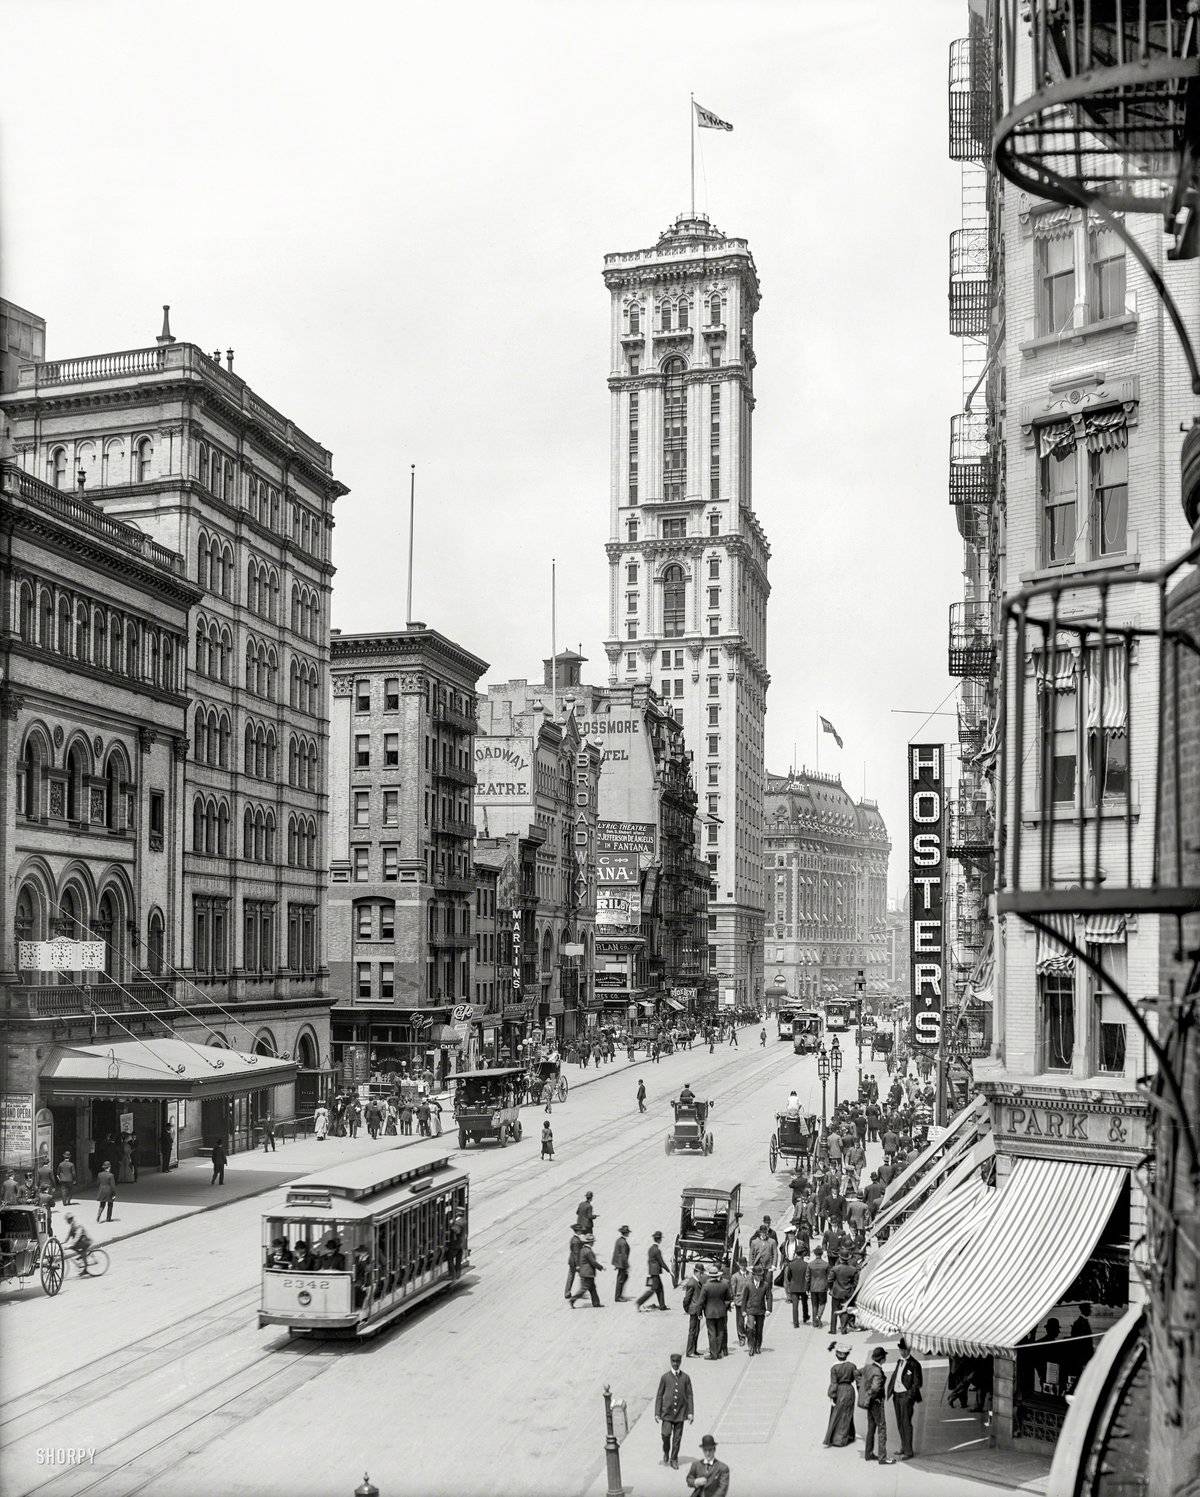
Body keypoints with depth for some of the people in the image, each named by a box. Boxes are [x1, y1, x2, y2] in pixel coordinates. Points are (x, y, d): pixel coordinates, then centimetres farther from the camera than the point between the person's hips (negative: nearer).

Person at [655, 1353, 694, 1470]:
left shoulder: (685, 1378, 2)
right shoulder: (665, 1377, -1)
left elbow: (689, 1396, 5)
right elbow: (659, 1395, 3)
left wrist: (690, 1412, -2)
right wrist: (657, 1413, -1)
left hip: (680, 1413, 1)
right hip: (667, 1412, -1)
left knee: (677, 1437, 5)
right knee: (666, 1434, -13)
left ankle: (674, 1459, 21)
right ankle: (666, 1453, 15)